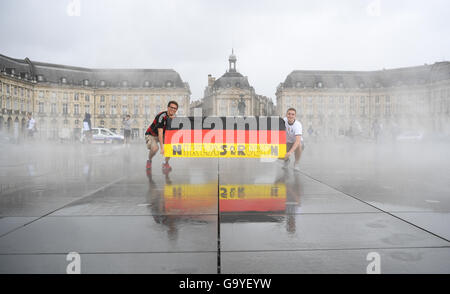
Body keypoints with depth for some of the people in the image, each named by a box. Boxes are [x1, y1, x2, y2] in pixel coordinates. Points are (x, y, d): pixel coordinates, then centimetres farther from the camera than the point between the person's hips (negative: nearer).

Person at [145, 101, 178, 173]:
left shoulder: (174, 117, -7)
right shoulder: (162, 116, -28)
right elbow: (160, 132, -33)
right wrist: (162, 147, -39)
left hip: (163, 135, 6)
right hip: (151, 135, -6)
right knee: (155, 148, -33)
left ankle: (166, 163, 1)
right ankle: (149, 161, 2)